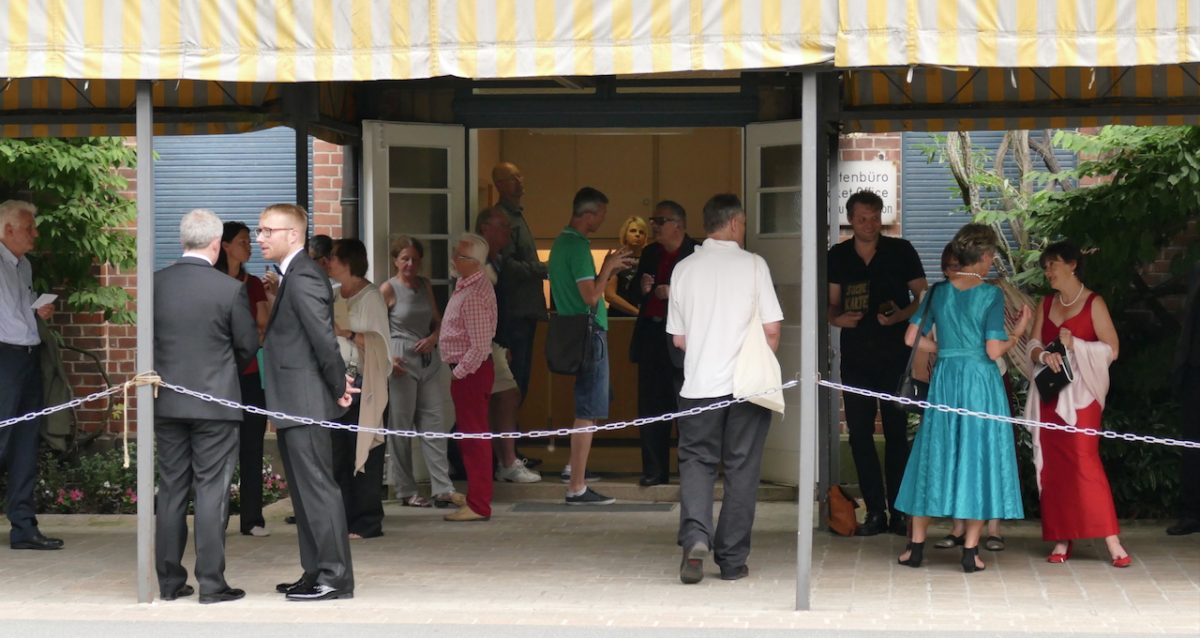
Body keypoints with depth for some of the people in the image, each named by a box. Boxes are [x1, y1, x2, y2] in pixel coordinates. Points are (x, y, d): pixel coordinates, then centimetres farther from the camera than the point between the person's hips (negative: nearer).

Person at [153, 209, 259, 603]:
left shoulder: (155, 284, -3)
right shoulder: (230, 290, -12)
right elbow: (249, 345, -3)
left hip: (166, 403, 4)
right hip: (215, 401, -4)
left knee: (171, 491, 11)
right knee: (212, 492, 0)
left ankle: (169, 581, 15)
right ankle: (211, 583, 0)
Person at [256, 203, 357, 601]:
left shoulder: (303, 278, -17)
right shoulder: (293, 275, 16)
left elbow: (324, 338, -20)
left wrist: (339, 387, -12)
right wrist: (338, 383, 14)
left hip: (306, 402, -11)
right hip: (294, 404, 11)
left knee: (318, 489, -7)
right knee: (304, 491, 14)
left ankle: (335, 577, -4)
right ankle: (316, 573, 21)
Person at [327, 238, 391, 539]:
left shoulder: (370, 296, -6)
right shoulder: (335, 295, 15)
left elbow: (379, 341, -12)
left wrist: (346, 333, -21)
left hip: (362, 385, -7)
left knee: (363, 451, -4)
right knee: (337, 452, 4)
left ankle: (367, 521, 1)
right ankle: (344, 517, 10)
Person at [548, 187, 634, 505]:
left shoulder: (561, 241, 14)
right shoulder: (578, 246, -17)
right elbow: (591, 296, -21)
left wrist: (607, 269, 14)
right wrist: (608, 268, -9)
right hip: (589, 332, -10)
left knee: (586, 405, 24)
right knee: (588, 410, -7)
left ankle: (574, 467, 33)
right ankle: (577, 487, -7)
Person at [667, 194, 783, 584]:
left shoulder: (684, 269, 4)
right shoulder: (752, 264, -3)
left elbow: (678, 338, 8)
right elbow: (772, 329, -5)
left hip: (698, 384, 2)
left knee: (696, 460, 9)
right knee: (741, 468, 7)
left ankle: (695, 536, -16)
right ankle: (732, 560, 10)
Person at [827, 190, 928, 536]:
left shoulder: (901, 251, 0)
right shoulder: (838, 256, 9)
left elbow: (922, 298, 2)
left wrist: (900, 315, -17)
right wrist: (837, 318, -6)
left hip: (894, 354, -3)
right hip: (855, 355, 3)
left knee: (896, 432, -1)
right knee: (859, 433, 2)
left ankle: (898, 511, 4)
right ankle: (875, 511, 9)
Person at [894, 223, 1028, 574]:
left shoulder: (939, 292, 3)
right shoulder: (991, 295, -9)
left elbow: (912, 338, 3)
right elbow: (993, 351, -14)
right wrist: (1017, 332, 3)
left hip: (944, 381, 4)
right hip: (980, 382, -4)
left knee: (935, 456, 11)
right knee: (978, 457, 4)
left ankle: (916, 545, 12)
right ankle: (970, 551, 3)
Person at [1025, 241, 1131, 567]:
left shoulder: (1093, 303, -2)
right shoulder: (1047, 303, 14)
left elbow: (1111, 349, -7)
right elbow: (1033, 345, 10)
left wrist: (1074, 345, -16)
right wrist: (1043, 355, -12)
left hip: (1081, 394, -6)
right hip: (1050, 393, 6)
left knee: (1085, 460, -16)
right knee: (1052, 465, 2)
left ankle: (1113, 542, -16)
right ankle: (1061, 540, 7)